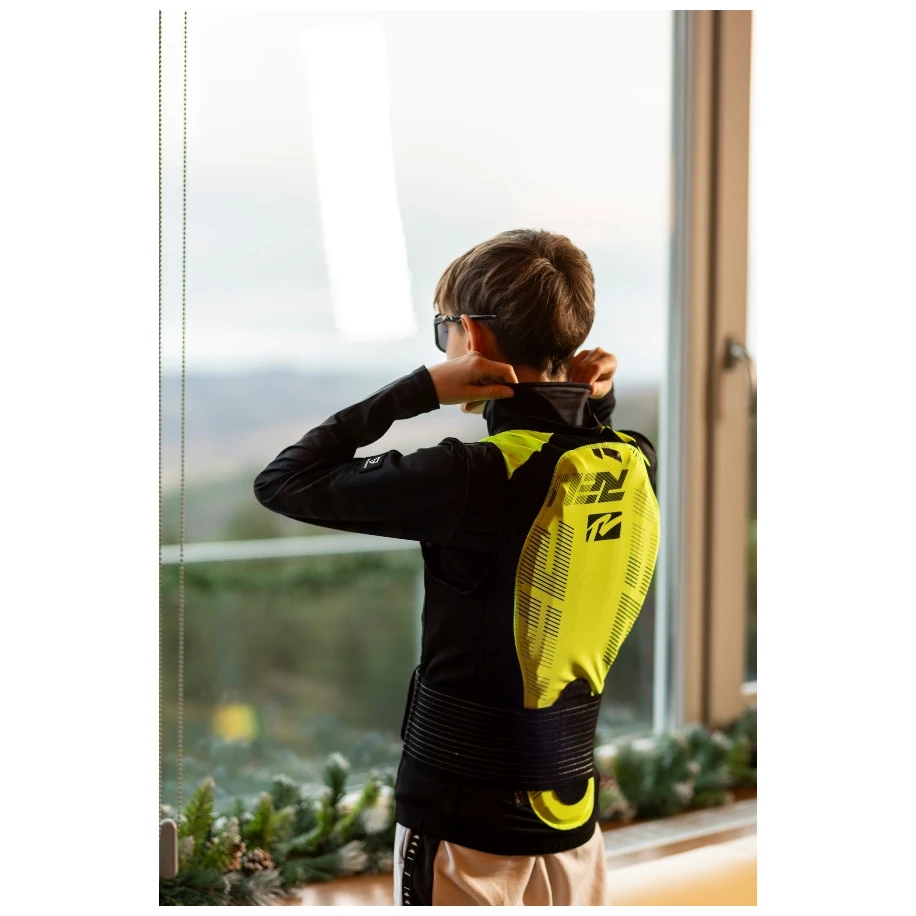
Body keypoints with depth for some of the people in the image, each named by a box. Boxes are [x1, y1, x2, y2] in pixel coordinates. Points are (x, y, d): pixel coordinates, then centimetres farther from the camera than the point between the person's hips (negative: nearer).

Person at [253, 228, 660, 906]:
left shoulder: (473, 478, -22)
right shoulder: (634, 465, -3)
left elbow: (283, 481, -15)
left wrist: (419, 389, -15)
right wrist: (597, 400, 3)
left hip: (466, 814, -6)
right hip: (573, 807, 6)